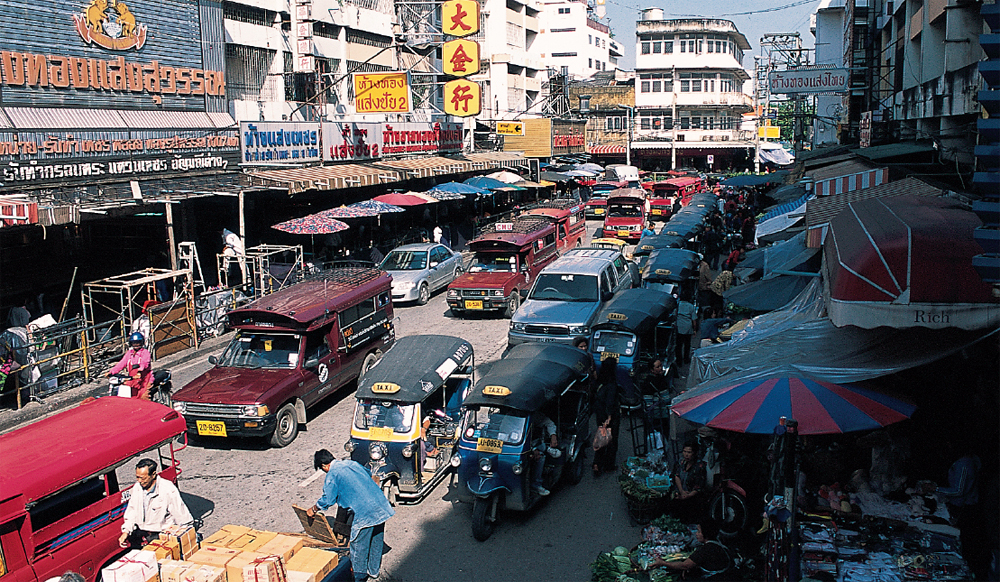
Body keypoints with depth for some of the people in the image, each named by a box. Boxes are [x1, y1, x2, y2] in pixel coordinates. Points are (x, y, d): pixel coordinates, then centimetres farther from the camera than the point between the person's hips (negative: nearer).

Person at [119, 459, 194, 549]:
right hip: (142, 531, 6)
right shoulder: (137, 487, 6)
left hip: (163, 532, -5)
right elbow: (131, 513, 14)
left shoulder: (169, 490, -12)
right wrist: (126, 531, 1)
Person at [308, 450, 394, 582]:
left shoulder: (332, 475, -4)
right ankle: (374, 570, 37)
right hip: (380, 505, 8)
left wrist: (313, 509, 15)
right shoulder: (351, 463, 17)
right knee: (376, 541, 22)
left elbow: (327, 500, -2)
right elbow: (368, 474, 35)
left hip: (365, 513, -8)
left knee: (359, 546, 11)